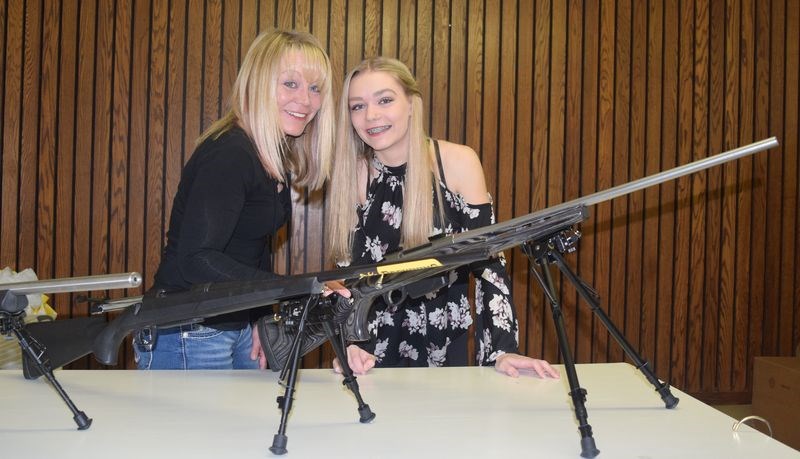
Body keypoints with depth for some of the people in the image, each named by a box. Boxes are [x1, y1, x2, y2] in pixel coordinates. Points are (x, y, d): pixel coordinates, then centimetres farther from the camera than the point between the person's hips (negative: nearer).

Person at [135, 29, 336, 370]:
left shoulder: (278, 157, 6)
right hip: (186, 338, -9)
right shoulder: (230, 154, -21)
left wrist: (263, 319, 2)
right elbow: (196, 259, -29)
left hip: (236, 327, 9)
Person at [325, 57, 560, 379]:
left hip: (446, 350, -1)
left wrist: (502, 350, -16)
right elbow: (347, 272, -2)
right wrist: (348, 343, -17)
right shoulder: (351, 173, -4)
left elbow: (487, 259, -8)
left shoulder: (458, 162, -9)